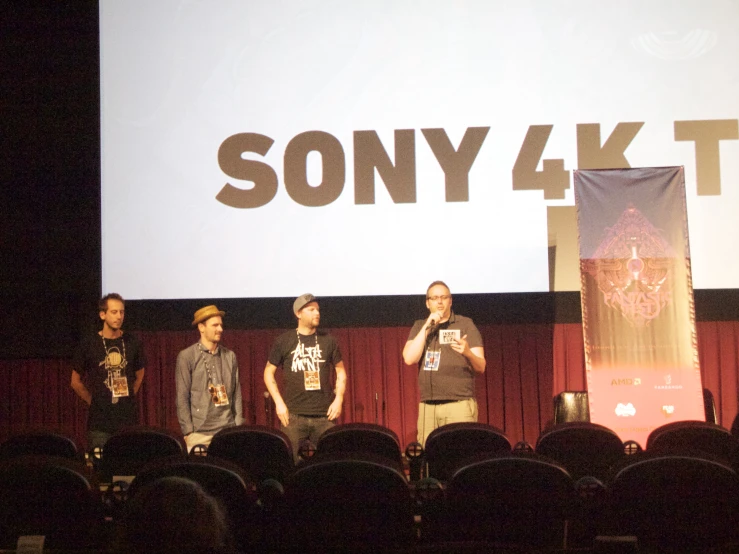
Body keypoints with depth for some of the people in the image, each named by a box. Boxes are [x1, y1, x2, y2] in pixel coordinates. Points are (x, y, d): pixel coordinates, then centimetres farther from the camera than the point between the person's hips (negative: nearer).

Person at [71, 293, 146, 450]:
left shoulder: (132, 343, 5)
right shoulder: (89, 344, -1)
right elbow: (76, 382, 8)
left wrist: (129, 398, 11)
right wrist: (93, 401, 5)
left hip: (128, 419, 2)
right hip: (100, 421, -2)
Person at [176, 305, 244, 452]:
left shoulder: (230, 356, 10)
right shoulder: (186, 357, -2)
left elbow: (237, 394, 12)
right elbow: (182, 398, -3)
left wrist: (238, 426, 6)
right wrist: (188, 431, -7)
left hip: (227, 430, 3)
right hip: (199, 432, -3)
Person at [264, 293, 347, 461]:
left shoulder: (328, 341, 7)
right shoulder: (284, 341, 2)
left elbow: (340, 372, 13)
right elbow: (268, 372, 7)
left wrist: (338, 399, 0)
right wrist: (279, 402, -3)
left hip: (325, 415, 2)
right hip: (294, 415, -1)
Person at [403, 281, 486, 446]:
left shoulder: (465, 324, 5)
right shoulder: (419, 327, 15)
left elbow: (481, 367, -2)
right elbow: (409, 359, -2)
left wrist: (468, 353, -24)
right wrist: (427, 327, -6)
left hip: (460, 403, -3)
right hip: (427, 406, 3)